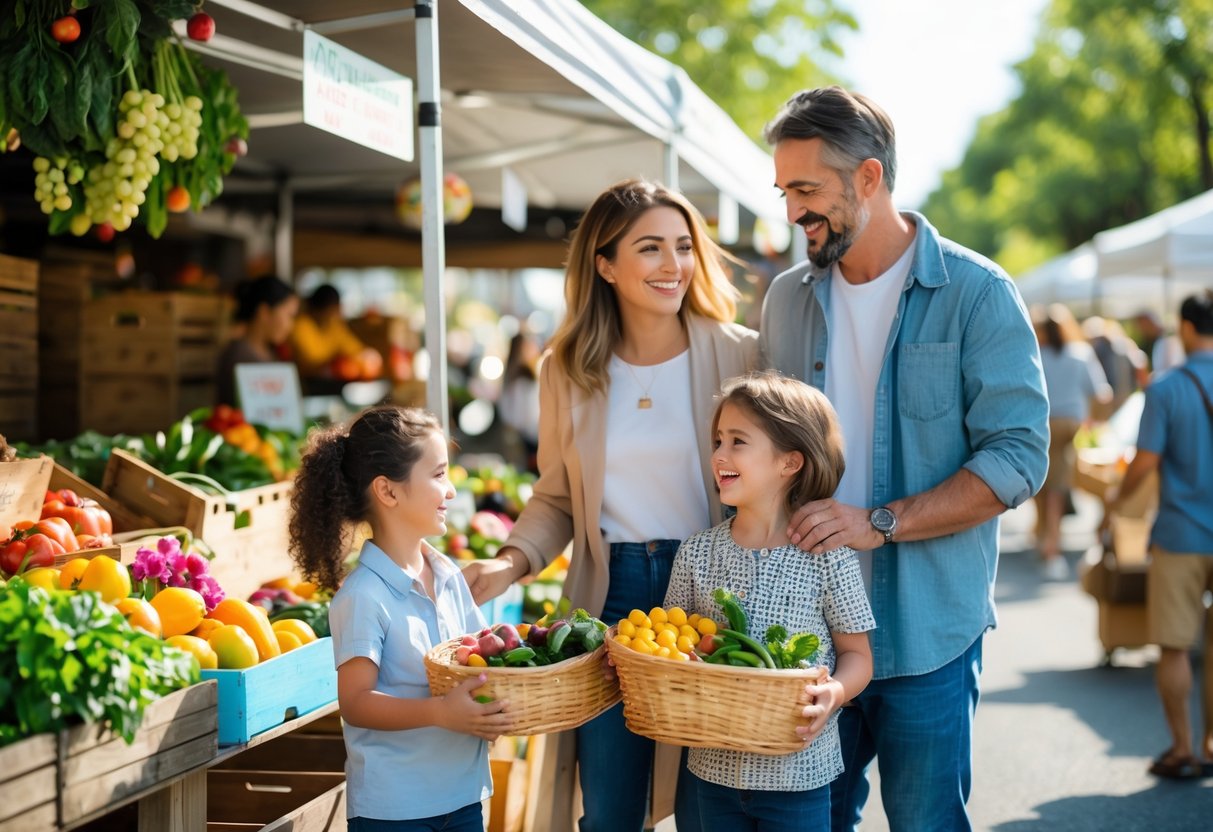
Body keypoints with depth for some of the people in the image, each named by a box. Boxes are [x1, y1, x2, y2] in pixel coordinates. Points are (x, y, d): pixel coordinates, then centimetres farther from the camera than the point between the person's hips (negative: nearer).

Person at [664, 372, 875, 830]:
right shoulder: (696, 553, 0)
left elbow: (857, 654, -3)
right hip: (715, 769, 3)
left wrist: (834, 692, -23)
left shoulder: (827, 557, -10)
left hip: (797, 773, -3)